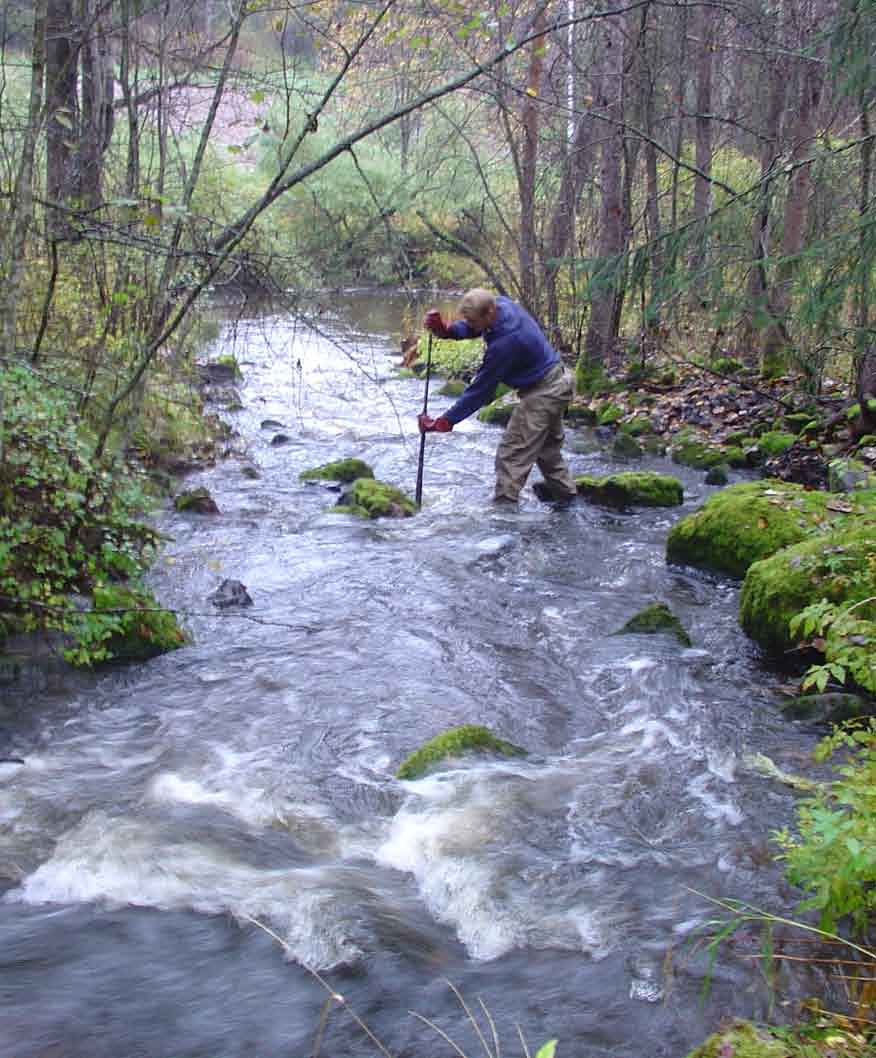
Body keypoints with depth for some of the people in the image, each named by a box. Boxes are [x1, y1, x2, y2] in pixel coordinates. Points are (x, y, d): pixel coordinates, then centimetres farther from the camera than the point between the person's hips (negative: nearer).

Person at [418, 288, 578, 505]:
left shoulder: (505, 342, -34)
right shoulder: (501, 304, -10)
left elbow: (481, 389, -28)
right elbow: (470, 329, 9)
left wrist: (444, 422, -24)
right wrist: (446, 330, -13)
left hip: (542, 392, -10)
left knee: (512, 453, -7)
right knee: (547, 445, 27)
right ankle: (563, 490, 44)